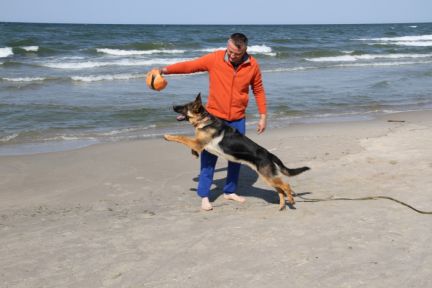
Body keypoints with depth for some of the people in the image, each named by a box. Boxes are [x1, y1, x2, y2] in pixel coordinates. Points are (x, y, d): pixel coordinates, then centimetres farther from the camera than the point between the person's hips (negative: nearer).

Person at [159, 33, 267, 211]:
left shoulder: (252, 65, -6)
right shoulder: (214, 59, -12)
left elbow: (258, 90, 5)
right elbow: (189, 66, -8)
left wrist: (263, 116, 4)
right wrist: (166, 70, -20)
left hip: (238, 120, 2)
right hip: (214, 117, -2)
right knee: (209, 156, -3)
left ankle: (230, 191, 27)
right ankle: (204, 196, 5)